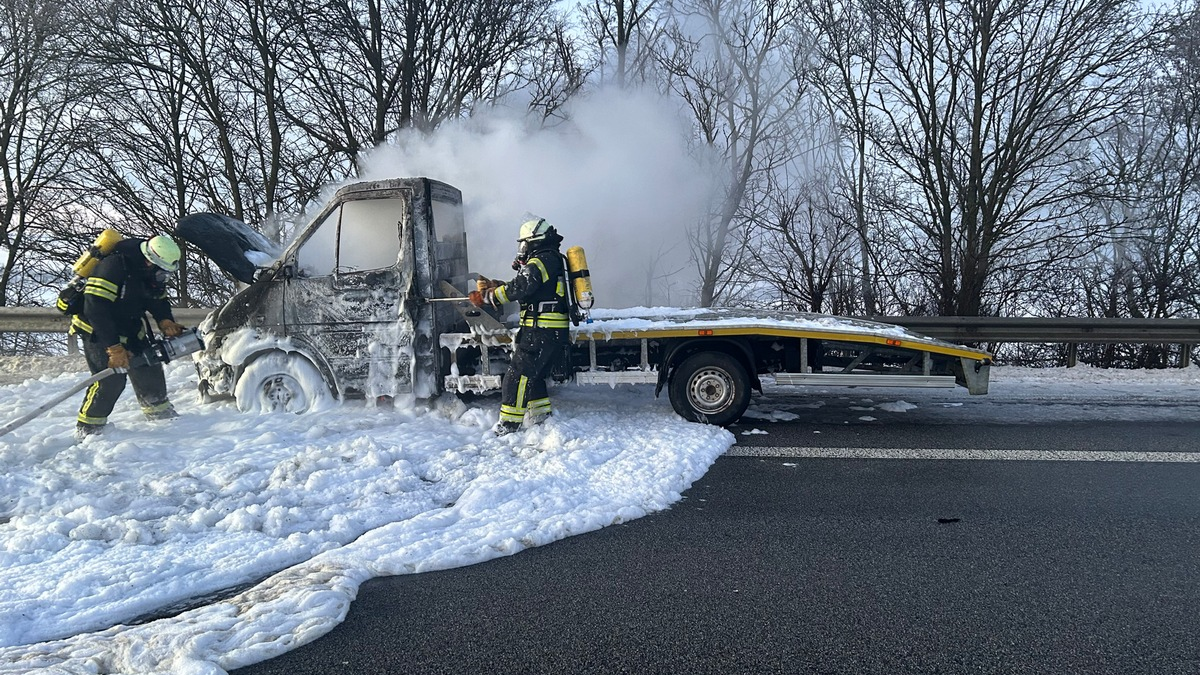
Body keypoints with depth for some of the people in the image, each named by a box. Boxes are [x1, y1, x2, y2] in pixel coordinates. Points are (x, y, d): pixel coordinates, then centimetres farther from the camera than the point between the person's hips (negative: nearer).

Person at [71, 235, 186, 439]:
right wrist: (114, 347, -32)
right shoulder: (114, 266, -31)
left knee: (148, 368, 6)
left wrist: (166, 322, -14)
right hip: (95, 329, -7)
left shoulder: (152, 272, -5)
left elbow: (158, 300, 8)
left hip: (129, 327, 8)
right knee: (111, 378, -18)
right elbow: (95, 309, -32)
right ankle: (87, 427, -3)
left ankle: (158, 410, 28)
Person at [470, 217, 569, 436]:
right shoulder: (551, 259, 20)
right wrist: (493, 286, 15)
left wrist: (486, 297, -18)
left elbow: (520, 287, -24)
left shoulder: (541, 261, -11)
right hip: (555, 333, 10)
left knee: (518, 374, -6)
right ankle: (541, 418, 23)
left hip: (541, 330, -10)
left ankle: (508, 424, -3)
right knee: (534, 375, 18)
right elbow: (523, 289, 23)